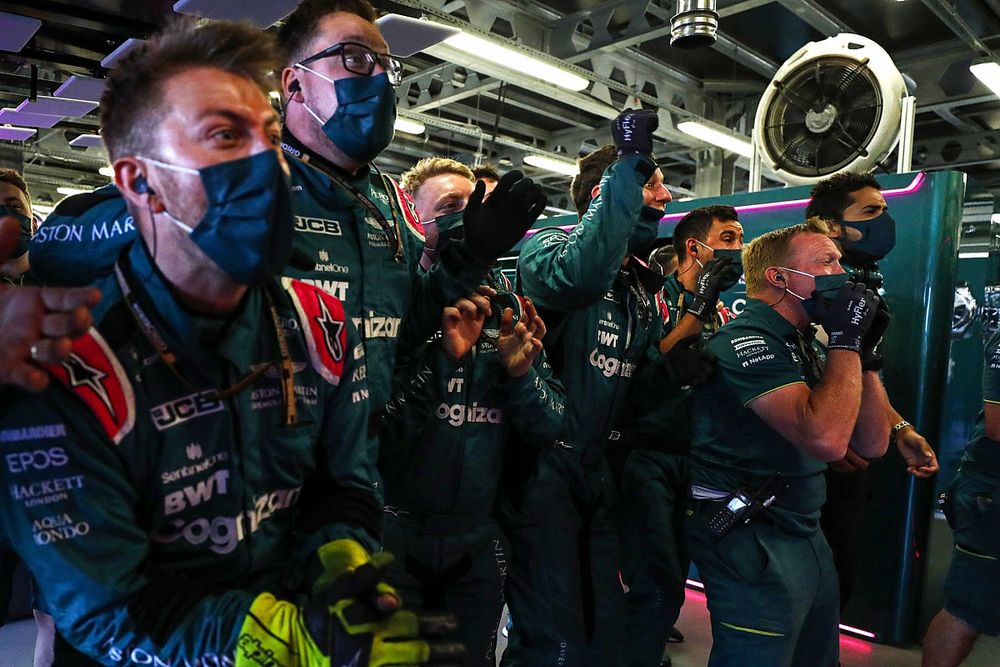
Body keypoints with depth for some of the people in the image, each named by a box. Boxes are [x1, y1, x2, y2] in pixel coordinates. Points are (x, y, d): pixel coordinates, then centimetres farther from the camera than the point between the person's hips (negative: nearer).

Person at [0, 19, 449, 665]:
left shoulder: (320, 330, -3)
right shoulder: (63, 374, -17)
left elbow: (345, 490, 4)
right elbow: (105, 612, -13)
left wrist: (344, 570, -16)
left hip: (296, 605, 4)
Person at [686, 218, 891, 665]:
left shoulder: (802, 346, 12)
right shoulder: (745, 342, -18)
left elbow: (872, 444, 9)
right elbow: (826, 438, -30)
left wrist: (864, 349, 0)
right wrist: (845, 338, -18)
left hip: (806, 536, 10)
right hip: (751, 545, -10)